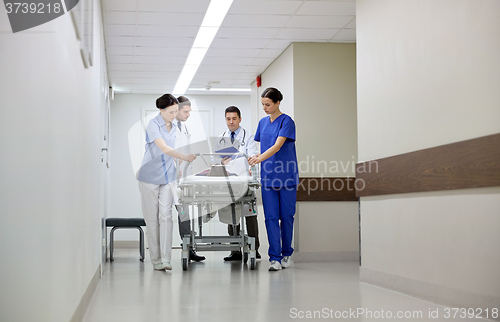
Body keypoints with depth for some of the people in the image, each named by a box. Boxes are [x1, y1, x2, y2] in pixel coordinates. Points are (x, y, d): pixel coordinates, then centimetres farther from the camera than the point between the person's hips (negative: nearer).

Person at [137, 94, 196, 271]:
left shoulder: (173, 127, 9)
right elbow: (164, 148, -26)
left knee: (166, 216, -7)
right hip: (150, 177, -4)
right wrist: (184, 157, -36)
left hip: (168, 177, 5)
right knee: (152, 218, 2)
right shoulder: (153, 125, -12)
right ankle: (156, 259, 9)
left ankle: (166, 259, -11)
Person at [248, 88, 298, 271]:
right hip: (268, 177, 5)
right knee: (271, 217, -2)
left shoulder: (286, 122, -9)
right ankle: (275, 258, -2)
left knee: (286, 216, 5)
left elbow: (277, 146, -22)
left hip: (286, 176, -5)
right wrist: (254, 159, 0)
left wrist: (259, 158, -35)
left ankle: (286, 254, 20)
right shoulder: (263, 122, 11)